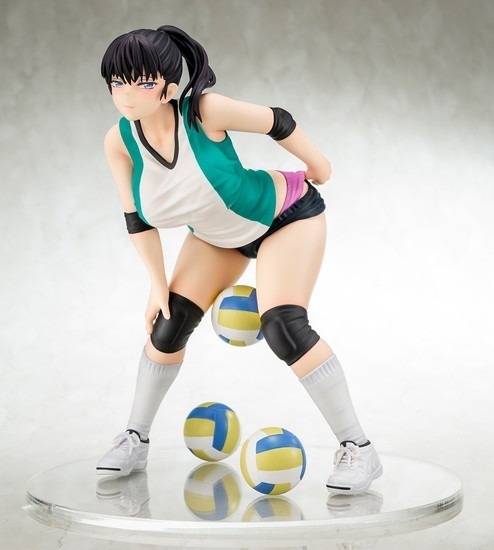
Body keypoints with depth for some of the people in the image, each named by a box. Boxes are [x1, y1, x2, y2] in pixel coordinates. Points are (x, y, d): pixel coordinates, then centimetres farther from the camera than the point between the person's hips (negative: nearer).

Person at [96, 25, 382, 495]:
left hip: (287, 215, -5)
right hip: (216, 235, 6)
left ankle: (358, 450, -10)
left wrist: (317, 165, -2)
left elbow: (276, 122, -17)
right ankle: (135, 441, 21)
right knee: (167, 326, 0)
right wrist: (158, 284, -5)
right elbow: (138, 219, -6)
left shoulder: (205, 111, -33)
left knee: (283, 328, -22)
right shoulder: (119, 142, -19)